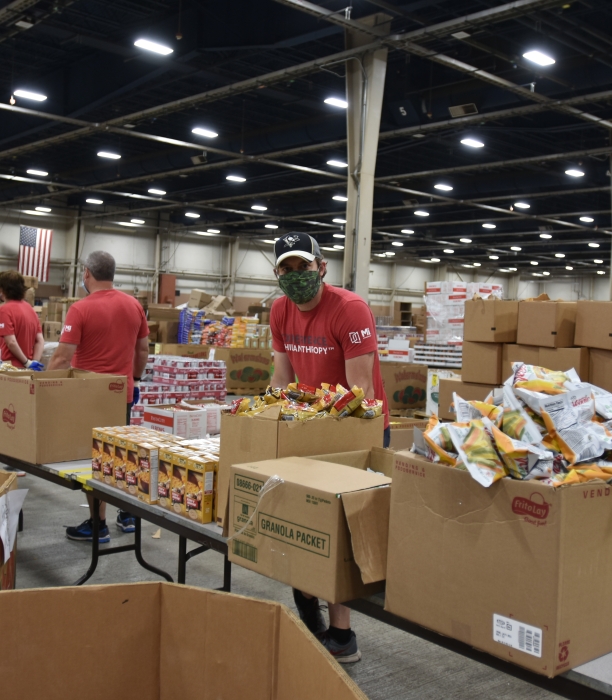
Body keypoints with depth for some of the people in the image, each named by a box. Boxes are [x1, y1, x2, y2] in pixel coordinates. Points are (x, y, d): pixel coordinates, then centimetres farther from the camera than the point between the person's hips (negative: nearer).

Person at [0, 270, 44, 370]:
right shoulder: (30, 308, 12)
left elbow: (11, 342, -19)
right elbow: (40, 340, 6)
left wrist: (27, 363, -12)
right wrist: (34, 362, -3)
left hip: (13, 366, -7)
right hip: (28, 368, 7)